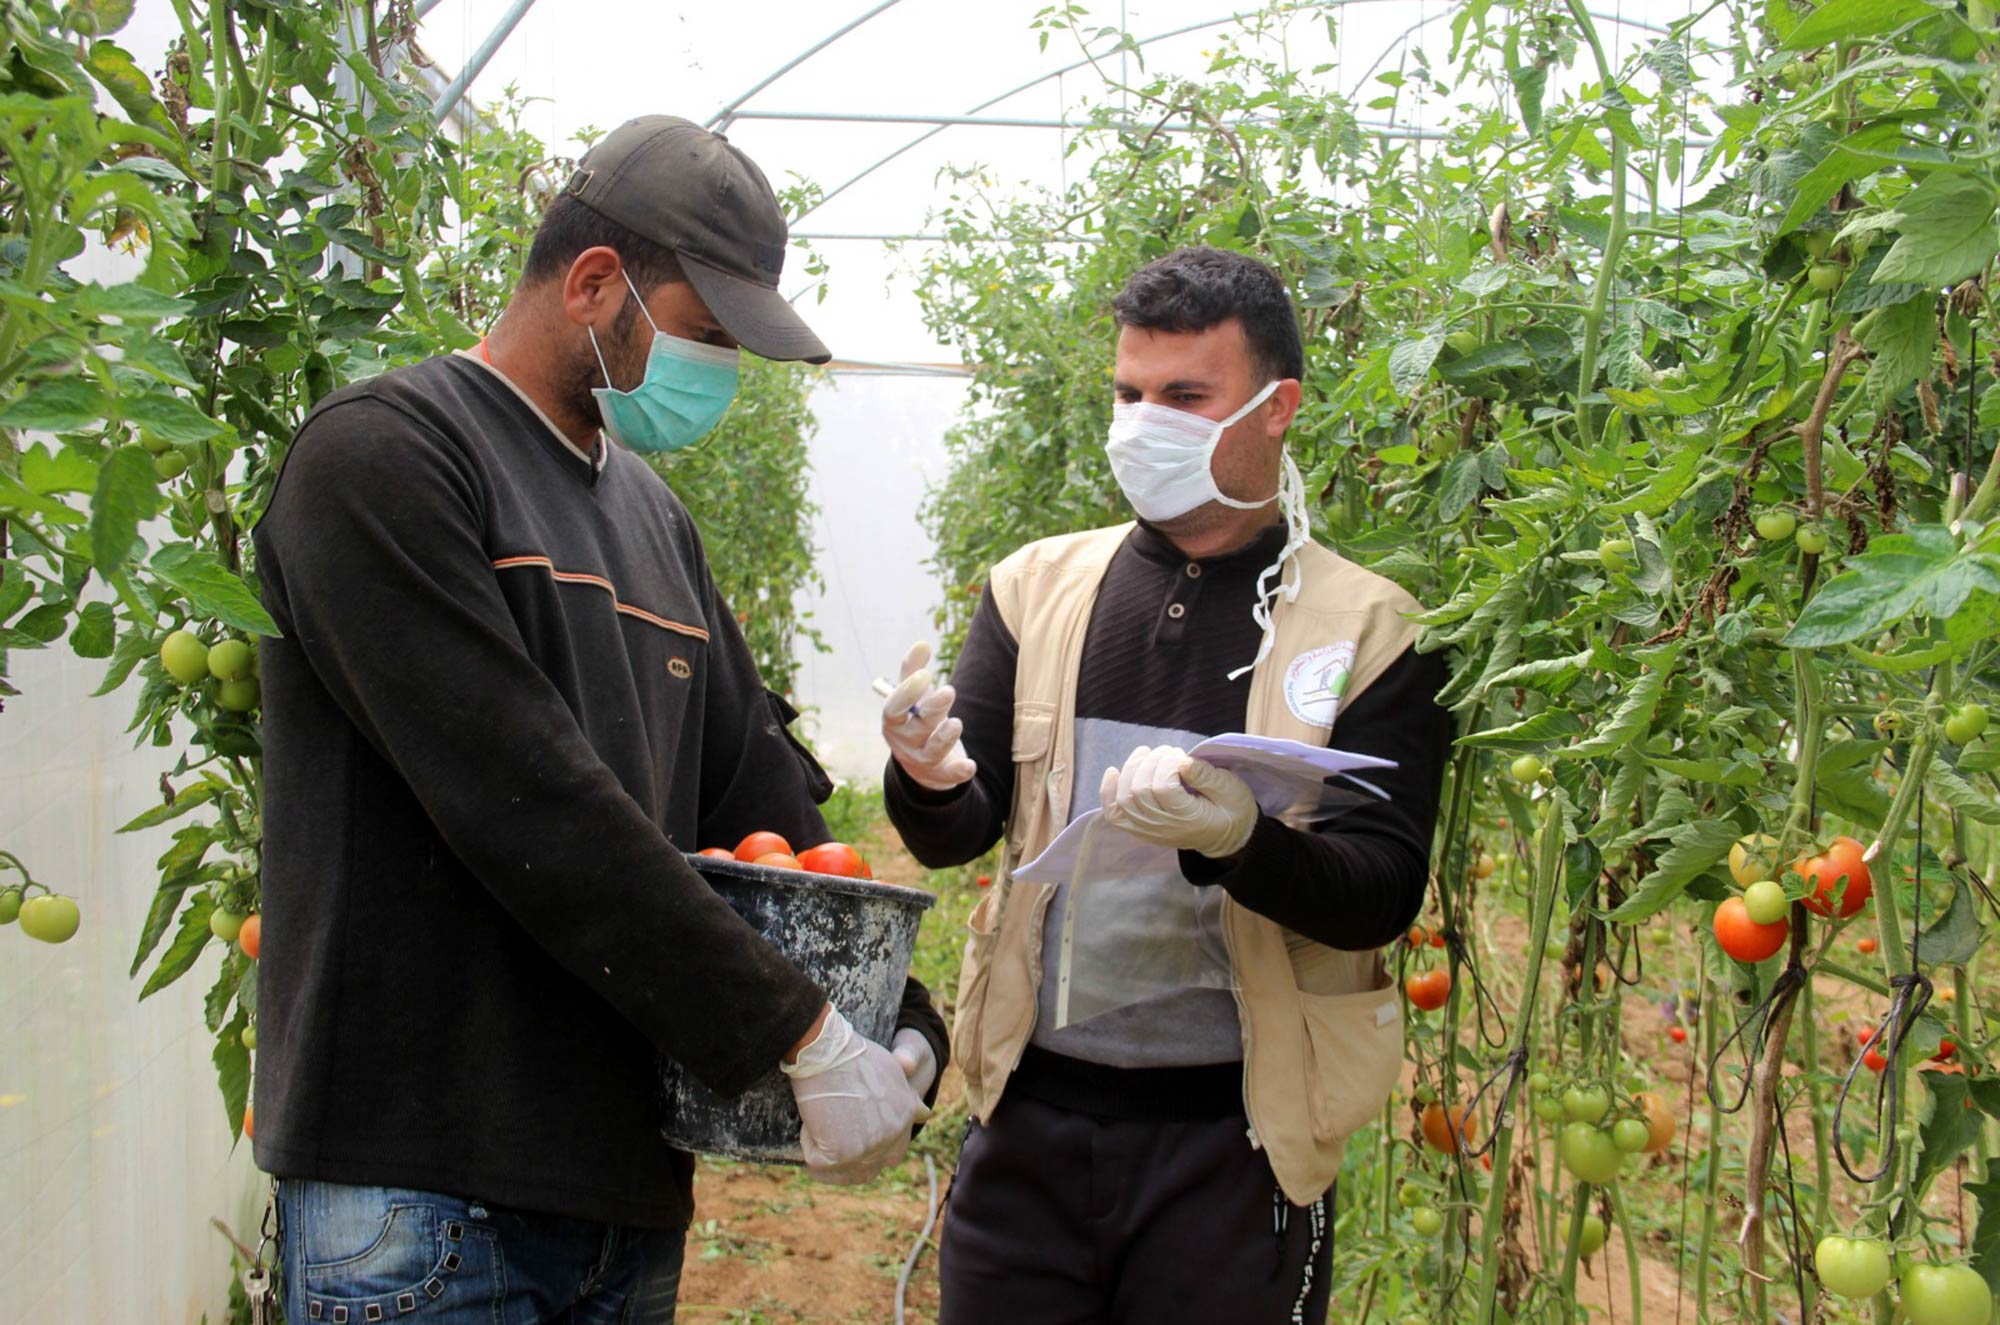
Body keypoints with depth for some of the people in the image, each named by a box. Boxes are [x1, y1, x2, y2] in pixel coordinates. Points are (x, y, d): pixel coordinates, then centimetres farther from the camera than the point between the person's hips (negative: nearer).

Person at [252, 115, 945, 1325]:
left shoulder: (655, 513, 15)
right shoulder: (382, 455, -10)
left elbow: (762, 792, 12)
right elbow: (532, 811, -20)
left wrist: (899, 1023, 0)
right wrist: (798, 1034, -19)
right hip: (422, 1186, -7)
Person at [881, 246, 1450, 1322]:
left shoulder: (1368, 631, -5)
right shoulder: (1038, 586, 3)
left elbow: (1383, 896, -10)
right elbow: (955, 836, 1)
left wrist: (1240, 841, -29)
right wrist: (929, 781, -22)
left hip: (1233, 1144, -2)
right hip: (1030, 1116, 3)